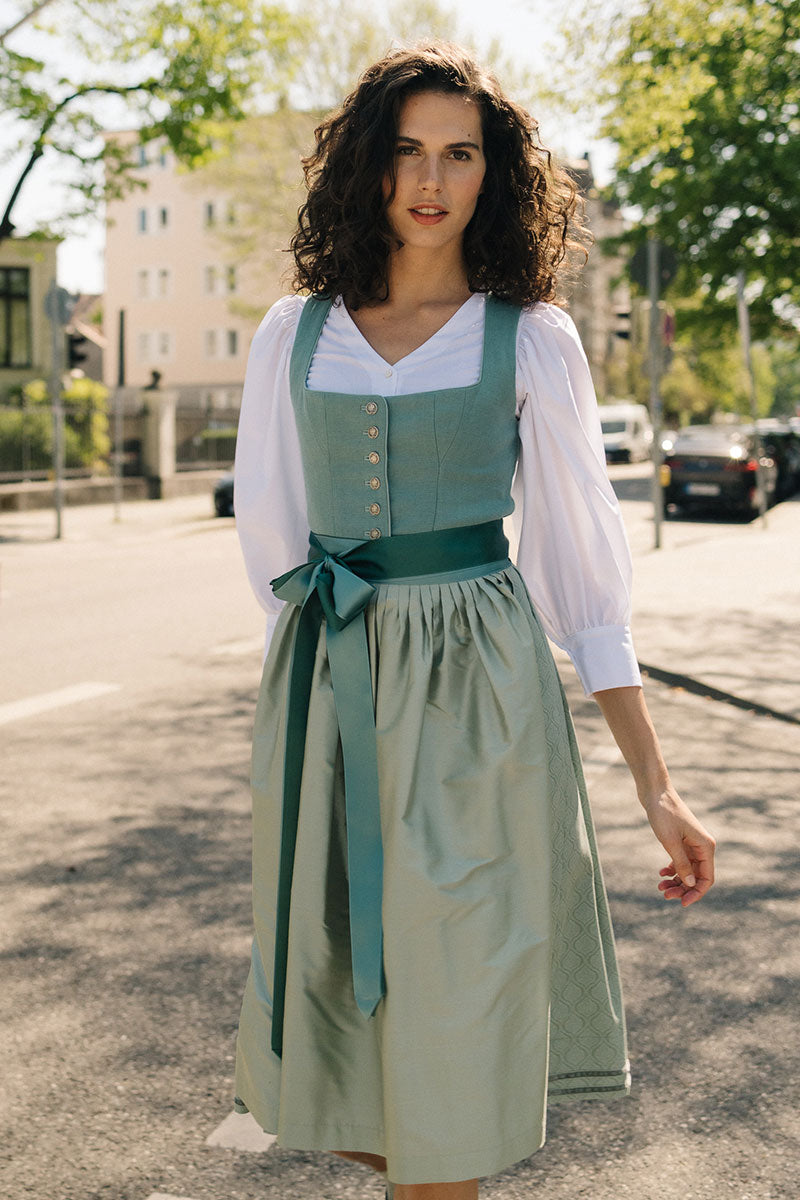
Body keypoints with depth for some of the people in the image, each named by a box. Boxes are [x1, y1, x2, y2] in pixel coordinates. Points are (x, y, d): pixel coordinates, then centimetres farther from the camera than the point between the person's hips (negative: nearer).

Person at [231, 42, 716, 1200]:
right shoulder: (293, 335, 7)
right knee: (336, 988, 10)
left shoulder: (532, 339, 1)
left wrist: (656, 787, -4)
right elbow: (269, 534, 13)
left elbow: (584, 560, -1)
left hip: (474, 693, -2)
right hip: (324, 692, 3)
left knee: (449, 1017, 0)